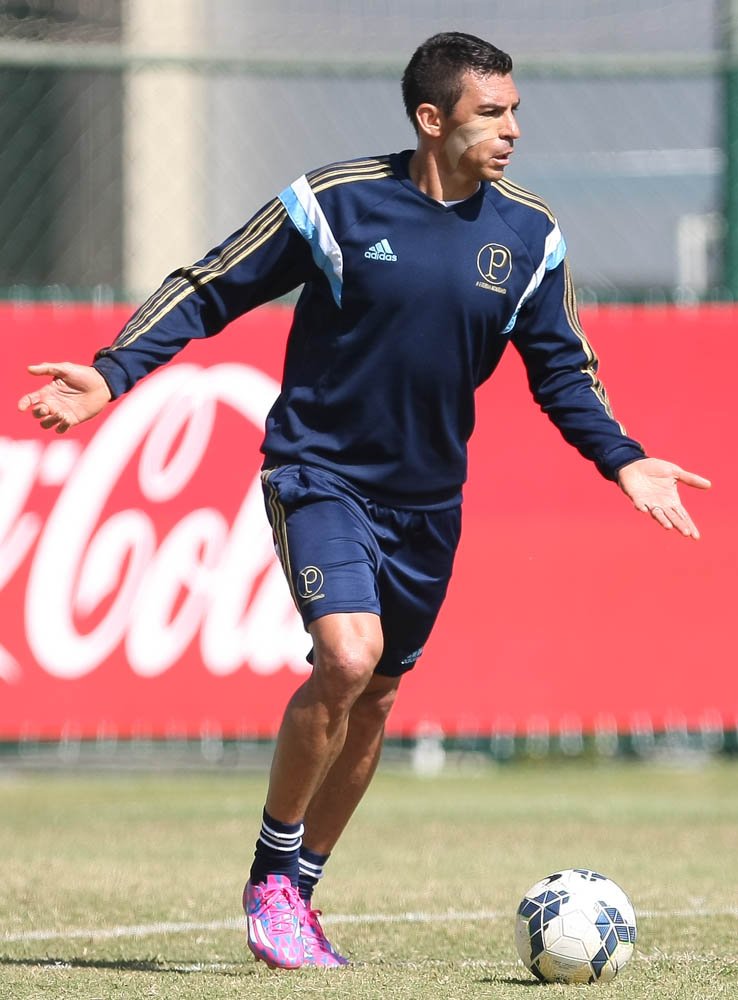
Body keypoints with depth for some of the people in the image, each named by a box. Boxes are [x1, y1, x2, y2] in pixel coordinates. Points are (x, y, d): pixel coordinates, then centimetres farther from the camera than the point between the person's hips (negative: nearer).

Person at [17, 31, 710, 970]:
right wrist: (112, 373, -14)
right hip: (320, 470, -5)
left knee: (375, 696, 10)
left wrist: (623, 460, -3)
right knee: (347, 656, -24)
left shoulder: (529, 235, -1)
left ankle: (296, 894, 28)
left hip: (427, 498, 5)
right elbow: (210, 291, -4)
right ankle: (271, 871, -4)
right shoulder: (333, 201, -12)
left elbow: (561, 368, 10)